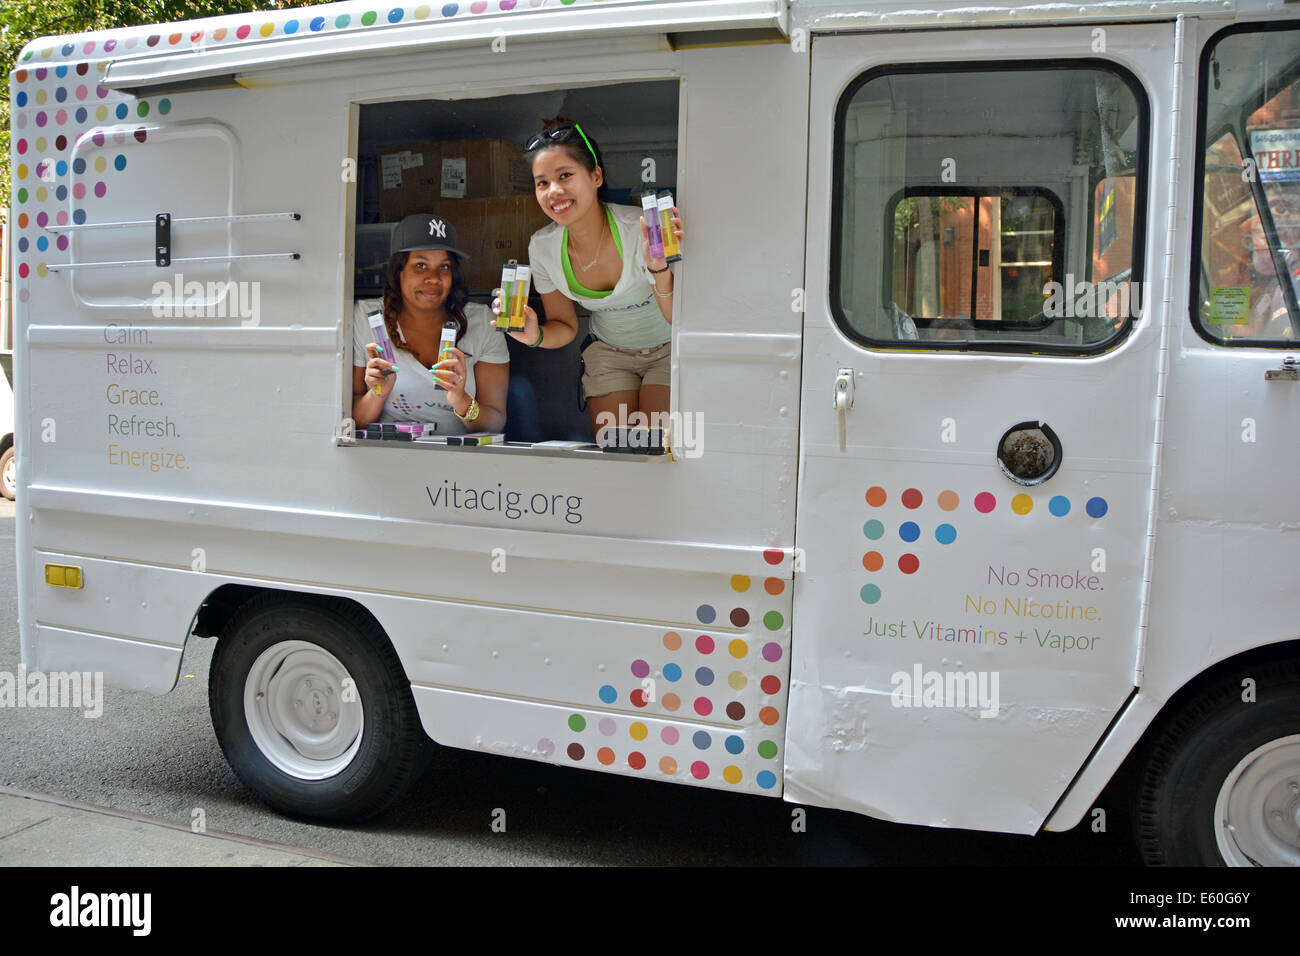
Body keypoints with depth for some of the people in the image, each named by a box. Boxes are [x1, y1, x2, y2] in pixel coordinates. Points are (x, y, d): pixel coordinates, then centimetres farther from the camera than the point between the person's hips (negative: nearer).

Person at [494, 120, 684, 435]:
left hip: (667, 350, -3)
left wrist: (659, 268, -47)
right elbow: (566, 326, 0)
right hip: (609, 354, 4)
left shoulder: (641, 229, -28)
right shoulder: (542, 247, -13)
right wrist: (536, 336, -23)